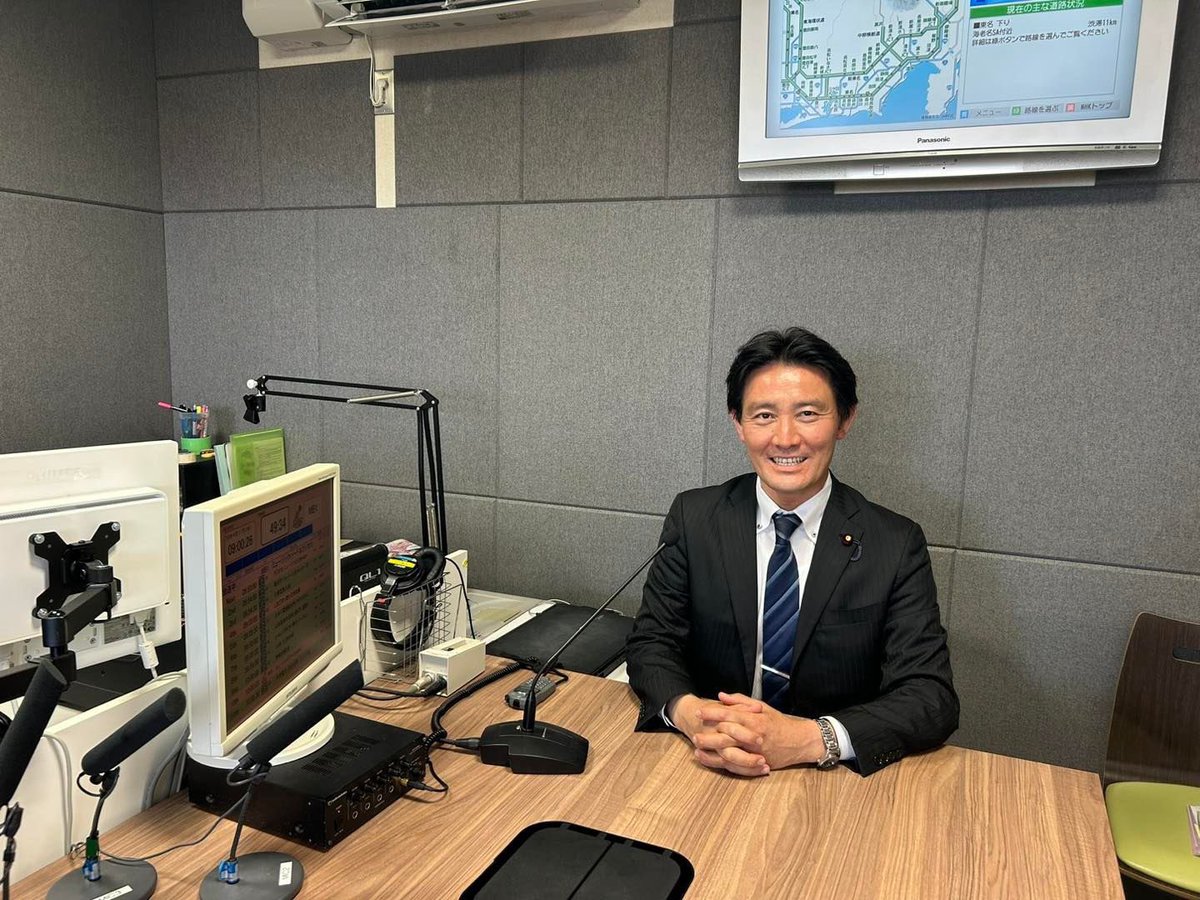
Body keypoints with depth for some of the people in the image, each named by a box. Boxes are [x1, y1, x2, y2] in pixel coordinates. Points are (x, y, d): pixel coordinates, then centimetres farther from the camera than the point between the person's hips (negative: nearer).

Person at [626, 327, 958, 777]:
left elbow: (933, 697, -10)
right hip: (707, 769, 0)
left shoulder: (897, 544, -6)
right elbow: (651, 642, 0)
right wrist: (688, 712, -23)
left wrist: (808, 738, -26)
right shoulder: (693, 517, -1)